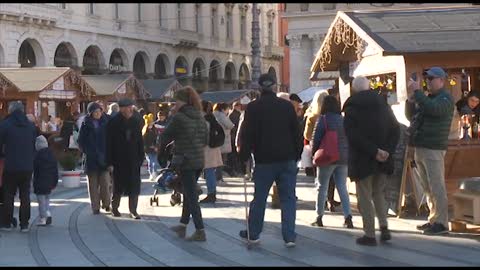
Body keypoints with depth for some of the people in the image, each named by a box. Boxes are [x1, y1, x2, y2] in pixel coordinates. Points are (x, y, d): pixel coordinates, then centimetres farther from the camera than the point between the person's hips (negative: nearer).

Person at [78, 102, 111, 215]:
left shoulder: (105, 123, 4)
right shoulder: (86, 124, 1)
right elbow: (81, 141, 6)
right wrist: (87, 151, -3)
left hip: (104, 157, 0)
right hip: (91, 158, 0)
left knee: (105, 182, -8)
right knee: (93, 183, 2)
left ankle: (106, 203, 10)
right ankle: (95, 207, 8)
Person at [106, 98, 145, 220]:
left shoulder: (135, 122, 6)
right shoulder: (113, 123, -6)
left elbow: (140, 141, 10)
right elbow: (109, 143, -7)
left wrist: (141, 157, 3)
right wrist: (109, 162, -10)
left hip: (133, 160, 3)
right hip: (119, 161, -3)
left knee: (134, 186, 0)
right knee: (119, 186, 7)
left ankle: (133, 210, 6)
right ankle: (114, 207, 25)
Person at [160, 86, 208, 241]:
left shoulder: (179, 117, -13)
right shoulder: (200, 117, 7)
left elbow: (165, 137, -4)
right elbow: (205, 139, 13)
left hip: (184, 161, -7)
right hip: (199, 160, 7)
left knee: (191, 195, -4)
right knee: (189, 193, 19)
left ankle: (200, 231, -7)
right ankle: (183, 225, 30)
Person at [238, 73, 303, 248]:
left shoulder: (253, 108, -4)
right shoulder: (287, 106, 2)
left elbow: (247, 135, -6)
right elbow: (297, 132, 5)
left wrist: (244, 156, 3)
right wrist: (297, 155, 12)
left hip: (264, 161, -1)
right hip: (287, 159, 1)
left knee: (259, 198, 10)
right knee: (288, 198, 4)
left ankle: (253, 233, 20)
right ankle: (289, 236, -1)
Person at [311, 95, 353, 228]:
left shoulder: (323, 119, -9)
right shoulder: (343, 120, 5)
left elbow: (316, 138, -9)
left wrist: (314, 153, 6)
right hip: (343, 158, 4)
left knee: (322, 188, 7)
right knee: (342, 188, 8)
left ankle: (319, 218, 11)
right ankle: (348, 216, -2)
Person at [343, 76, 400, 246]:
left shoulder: (351, 108, -6)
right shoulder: (383, 104, 8)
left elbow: (353, 136, -18)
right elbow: (395, 130, 2)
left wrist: (374, 151, -17)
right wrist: (387, 151, -7)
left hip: (361, 160, -4)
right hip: (382, 161, 4)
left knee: (365, 197, 3)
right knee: (378, 193, 19)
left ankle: (370, 235, 2)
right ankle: (384, 227, 4)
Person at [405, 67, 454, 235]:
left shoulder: (445, 98, -4)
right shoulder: (426, 98, 21)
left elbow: (434, 109, -24)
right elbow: (410, 116, 19)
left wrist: (417, 92, -19)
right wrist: (411, 98, 3)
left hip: (433, 149, -9)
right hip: (420, 149, 9)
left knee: (437, 187, -10)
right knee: (427, 188, 11)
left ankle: (441, 223, -9)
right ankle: (433, 219, 17)